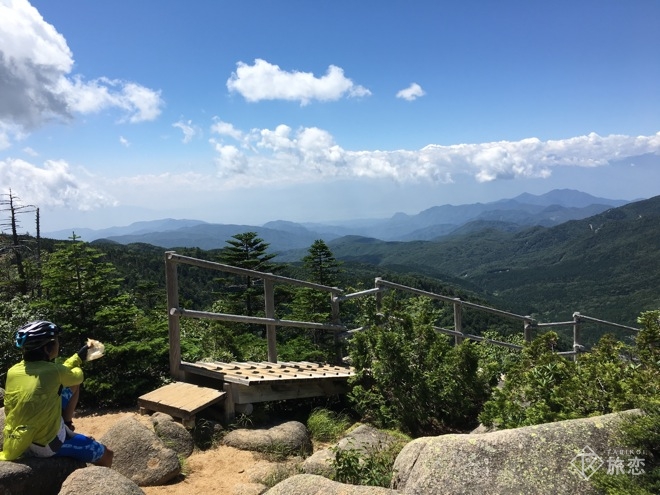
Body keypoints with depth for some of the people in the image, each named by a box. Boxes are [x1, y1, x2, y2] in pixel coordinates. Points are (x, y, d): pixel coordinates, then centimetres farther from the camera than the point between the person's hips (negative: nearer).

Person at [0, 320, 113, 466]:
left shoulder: (12, 371, -8)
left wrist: (78, 357, 17)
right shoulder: (52, 371, -26)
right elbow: (77, 376, -2)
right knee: (106, 455, 9)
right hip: (46, 445, -7)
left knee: (73, 386, 16)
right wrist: (76, 367, 20)